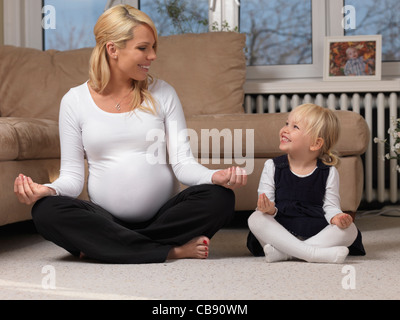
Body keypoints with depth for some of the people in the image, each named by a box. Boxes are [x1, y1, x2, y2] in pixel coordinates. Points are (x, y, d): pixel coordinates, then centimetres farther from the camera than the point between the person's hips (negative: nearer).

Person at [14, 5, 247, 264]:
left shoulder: (162, 94, 5)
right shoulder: (75, 101, 4)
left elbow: (183, 162, -2)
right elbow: (73, 175, 3)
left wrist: (215, 177, -23)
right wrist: (47, 190, -20)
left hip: (164, 215, 1)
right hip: (108, 219, 0)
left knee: (220, 198, -27)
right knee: (46, 211, -27)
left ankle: (99, 245, -17)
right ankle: (173, 250, -24)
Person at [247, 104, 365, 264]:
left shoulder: (329, 172, 3)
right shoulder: (272, 166, 4)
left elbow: (331, 207, 1)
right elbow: (265, 202, 0)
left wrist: (337, 218, -23)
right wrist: (269, 209, -25)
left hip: (316, 232, 1)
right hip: (280, 231, 0)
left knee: (350, 229, -24)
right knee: (255, 219, -27)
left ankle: (283, 252, -33)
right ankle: (313, 253, -38)